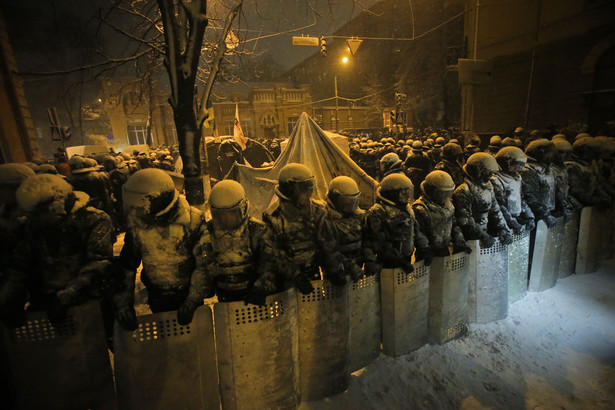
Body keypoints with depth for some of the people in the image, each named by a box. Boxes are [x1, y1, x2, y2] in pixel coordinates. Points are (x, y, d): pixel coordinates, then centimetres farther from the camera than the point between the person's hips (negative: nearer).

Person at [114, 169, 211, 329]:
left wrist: (192, 301, -19)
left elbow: (204, 263, -19)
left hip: (188, 293, -3)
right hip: (156, 296, 3)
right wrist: (124, 303, -6)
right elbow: (127, 264, -3)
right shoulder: (136, 223, -12)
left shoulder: (192, 221, -24)